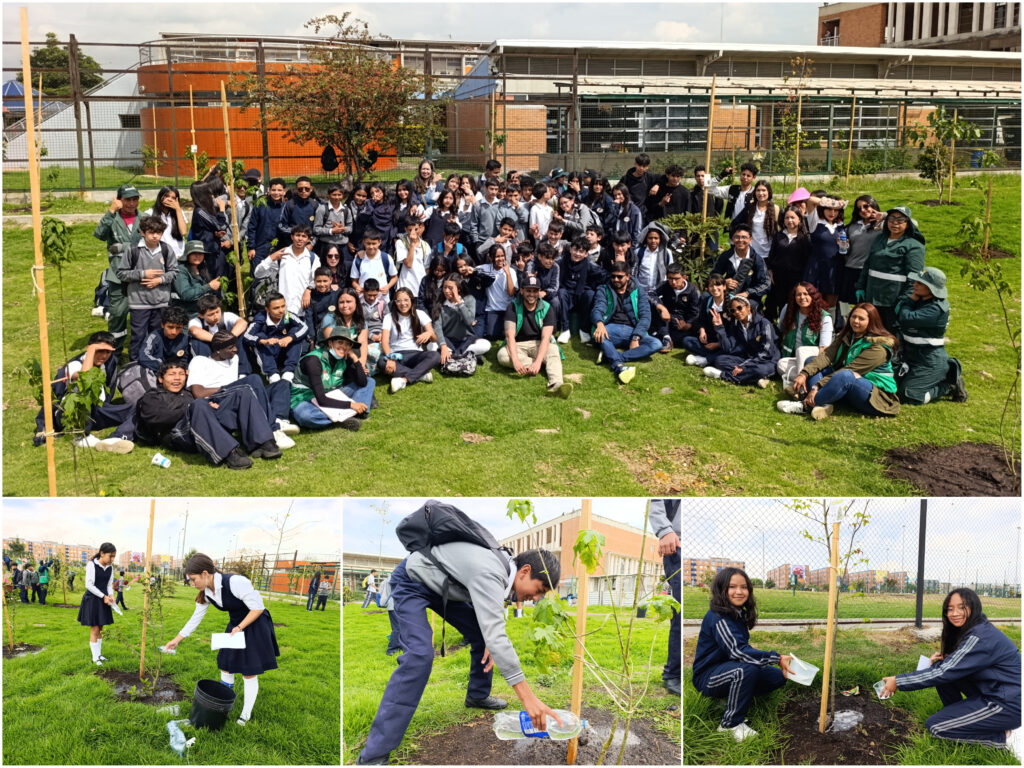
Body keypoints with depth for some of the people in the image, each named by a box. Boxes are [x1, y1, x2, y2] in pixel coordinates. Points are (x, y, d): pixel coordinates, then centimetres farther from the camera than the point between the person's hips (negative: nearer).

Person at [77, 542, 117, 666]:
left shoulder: (110, 568, 5)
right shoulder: (92, 565, -15)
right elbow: (89, 585, -17)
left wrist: (110, 595, -8)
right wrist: (103, 596, -18)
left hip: (103, 601, 6)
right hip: (92, 600, -6)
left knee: (100, 629, 12)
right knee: (94, 629, -3)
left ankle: (99, 654, 22)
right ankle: (95, 658, 3)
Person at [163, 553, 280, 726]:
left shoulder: (235, 582, -32)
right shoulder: (205, 593, -8)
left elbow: (258, 608, -25)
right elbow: (195, 618, 5)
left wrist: (240, 628, -26)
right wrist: (176, 640, 7)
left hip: (254, 625, -7)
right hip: (235, 625, 7)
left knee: (249, 673, 0)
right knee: (225, 666, 11)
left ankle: (246, 713, 14)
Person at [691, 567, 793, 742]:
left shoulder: (740, 614, 8)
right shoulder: (718, 617, -22)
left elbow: (745, 649, 8)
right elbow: (738, 651, -33)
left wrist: (779, 662, -3)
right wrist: (777, 659, -33)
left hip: (729, 671, 9)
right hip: (707, 677, -9)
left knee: (778, 677, 2)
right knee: (746, 669, -36)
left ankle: (730, 700, 7)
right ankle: (731, 724, -20)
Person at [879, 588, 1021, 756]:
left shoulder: (981, 638, -22)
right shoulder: (968, 631, 8)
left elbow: (945, 672, -24)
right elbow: (954, 666, 20)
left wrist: (898, 681, -18)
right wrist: (941, 659, -4)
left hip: (1009, 704, -10)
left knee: (934, 726, -12)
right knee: (941, 667, 5)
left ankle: (1006, 737, -7)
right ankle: (959, 717, 14)